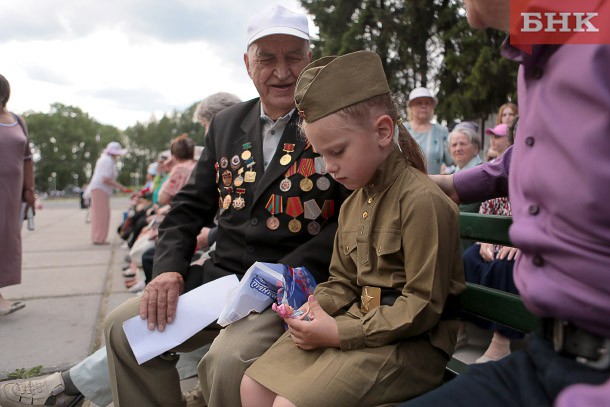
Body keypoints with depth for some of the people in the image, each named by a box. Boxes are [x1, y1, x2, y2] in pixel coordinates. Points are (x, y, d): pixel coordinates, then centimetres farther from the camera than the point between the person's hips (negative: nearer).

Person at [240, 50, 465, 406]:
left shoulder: (422, 200, -18)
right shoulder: (352, 203, 10)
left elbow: (422, 305, -19)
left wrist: (340, 333, -19)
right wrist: (314, 309, -5)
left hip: (410, 342, -8)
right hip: (358, 321, 8)